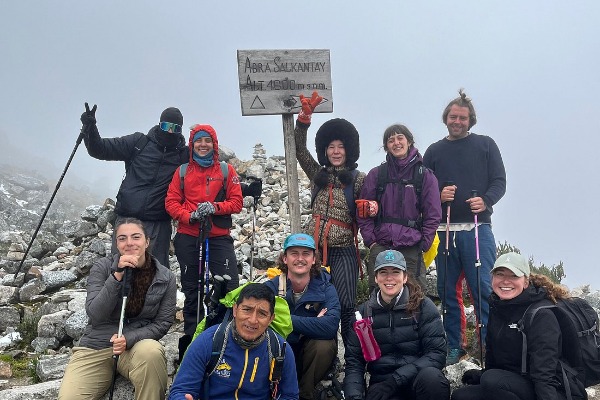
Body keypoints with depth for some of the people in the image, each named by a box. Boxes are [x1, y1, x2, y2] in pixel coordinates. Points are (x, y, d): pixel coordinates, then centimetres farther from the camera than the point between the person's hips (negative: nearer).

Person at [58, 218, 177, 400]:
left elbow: (163, 323, -2)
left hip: (137, 343, 1)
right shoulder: (102, 267, -3)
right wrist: (117, 275, -22)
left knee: (151, 351, -35)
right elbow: (95, 315, -12)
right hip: (96, 346, 0)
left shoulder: (165, 277, -2)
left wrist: (128, 339, -18)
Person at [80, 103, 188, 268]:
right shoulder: (138, 142, 4)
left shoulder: (184, 154, 4)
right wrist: (90, 129, -12)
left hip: (158, 225, 0)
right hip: (127, 217, 1)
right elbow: (100, 149, 3)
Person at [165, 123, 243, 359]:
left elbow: (236, 202, 2)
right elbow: (171, 202, 5)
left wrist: (214, 207, -15)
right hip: (188, 237, 2)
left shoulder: (226, 170, 7)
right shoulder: (182, 171, 10)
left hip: (219, 237, -1)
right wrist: (189, 216, -12)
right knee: (192, 290, 10)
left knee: (230, 286, -14)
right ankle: (191, 338, 22)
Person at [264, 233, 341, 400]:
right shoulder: (271, 287, -10)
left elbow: (330, 326, -29)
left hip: (311, 358, 1)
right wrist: (313, 324, -27)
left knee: (324, 345, -31)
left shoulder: (325, 289, -11)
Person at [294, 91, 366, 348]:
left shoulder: (358, 179, 3)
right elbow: (300, 150, 7)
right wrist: (304, 116, -1)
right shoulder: (318, 174, 12)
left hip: (343, 251, -3)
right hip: (314, 247, 3)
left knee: (346, 306, -8)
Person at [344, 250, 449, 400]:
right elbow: (354, 361, 5)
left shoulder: (423, 306, 0)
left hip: (417, 379, 0)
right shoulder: (364, 312, 7)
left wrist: (395, 380, -18)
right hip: (381, 381, 1)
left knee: (430, 376, -34)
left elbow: (436, 353, -8)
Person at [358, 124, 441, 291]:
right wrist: (370, 240, 0)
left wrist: (424, 243, -2)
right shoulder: (376, 174, 7)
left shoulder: (425, 176, 5)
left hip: (412, 249, -1)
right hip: (380, 247, 1)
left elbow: (433, 215, 5)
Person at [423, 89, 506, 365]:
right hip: (444, 230, 3)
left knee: (483, 288, -8)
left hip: (477, 228, -2)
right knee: (448, 290, 6)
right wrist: (438, 195, -8)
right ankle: (454, 345, 18)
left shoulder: (485, 145, 10)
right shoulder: (434, 151, 15)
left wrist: (485, 201, -15)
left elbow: (499, 182, 4)